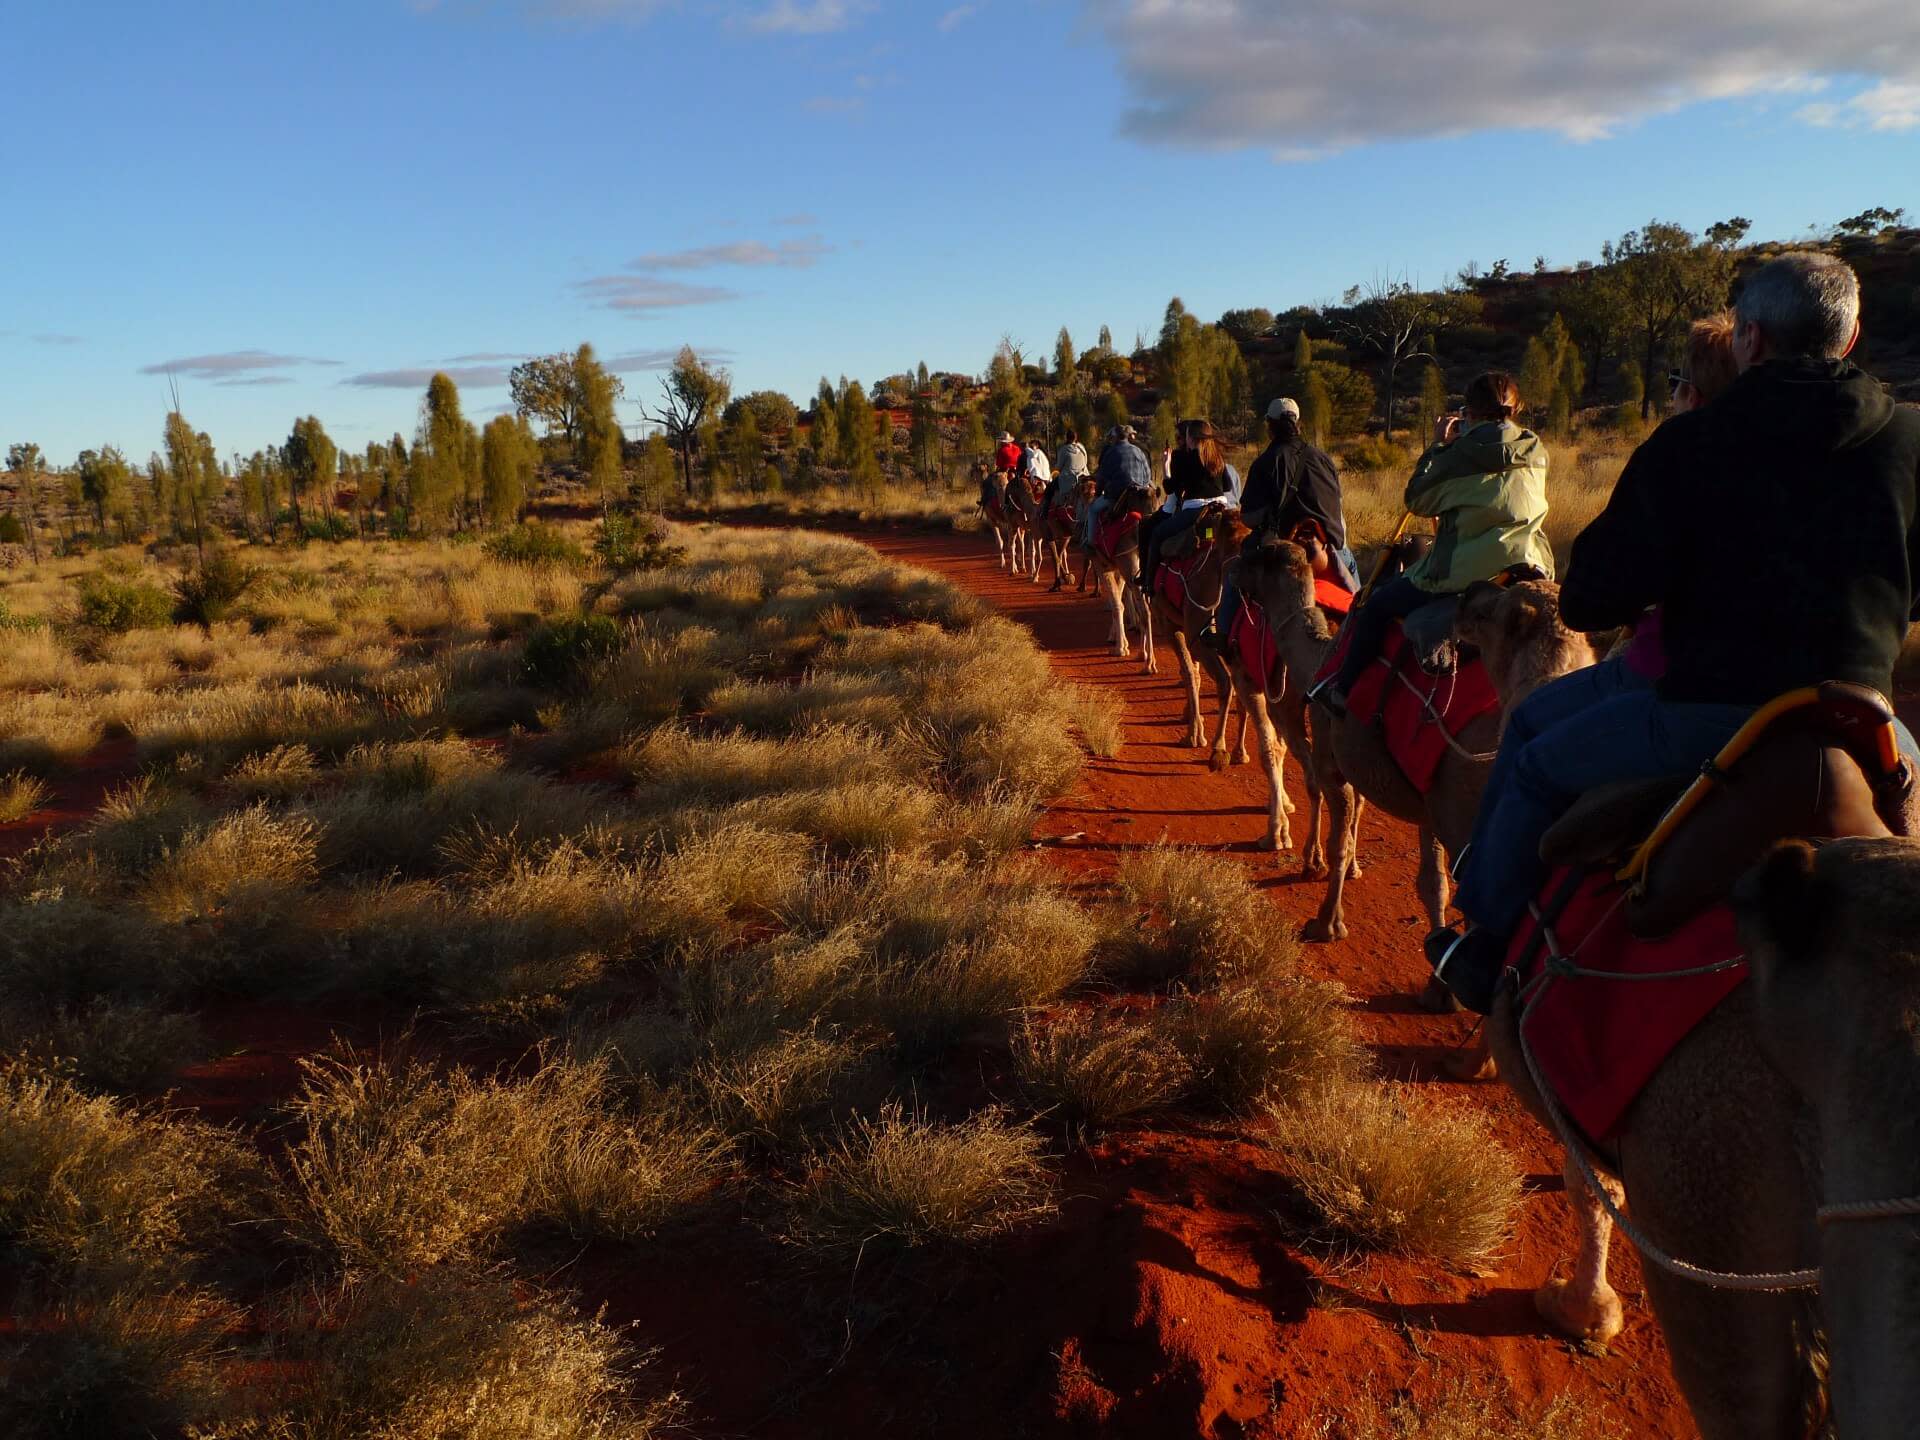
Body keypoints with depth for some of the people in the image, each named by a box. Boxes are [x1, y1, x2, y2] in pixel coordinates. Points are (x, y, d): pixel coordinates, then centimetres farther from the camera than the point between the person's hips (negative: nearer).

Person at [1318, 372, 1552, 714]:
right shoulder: (1536, 452, 7)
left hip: (1462, 577, -6)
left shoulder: (1462, 452, -10)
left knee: (1378, 605, 14)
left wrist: (1439, 445, 13)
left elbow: (1417, 499, 3)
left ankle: (1344, 689, 22)